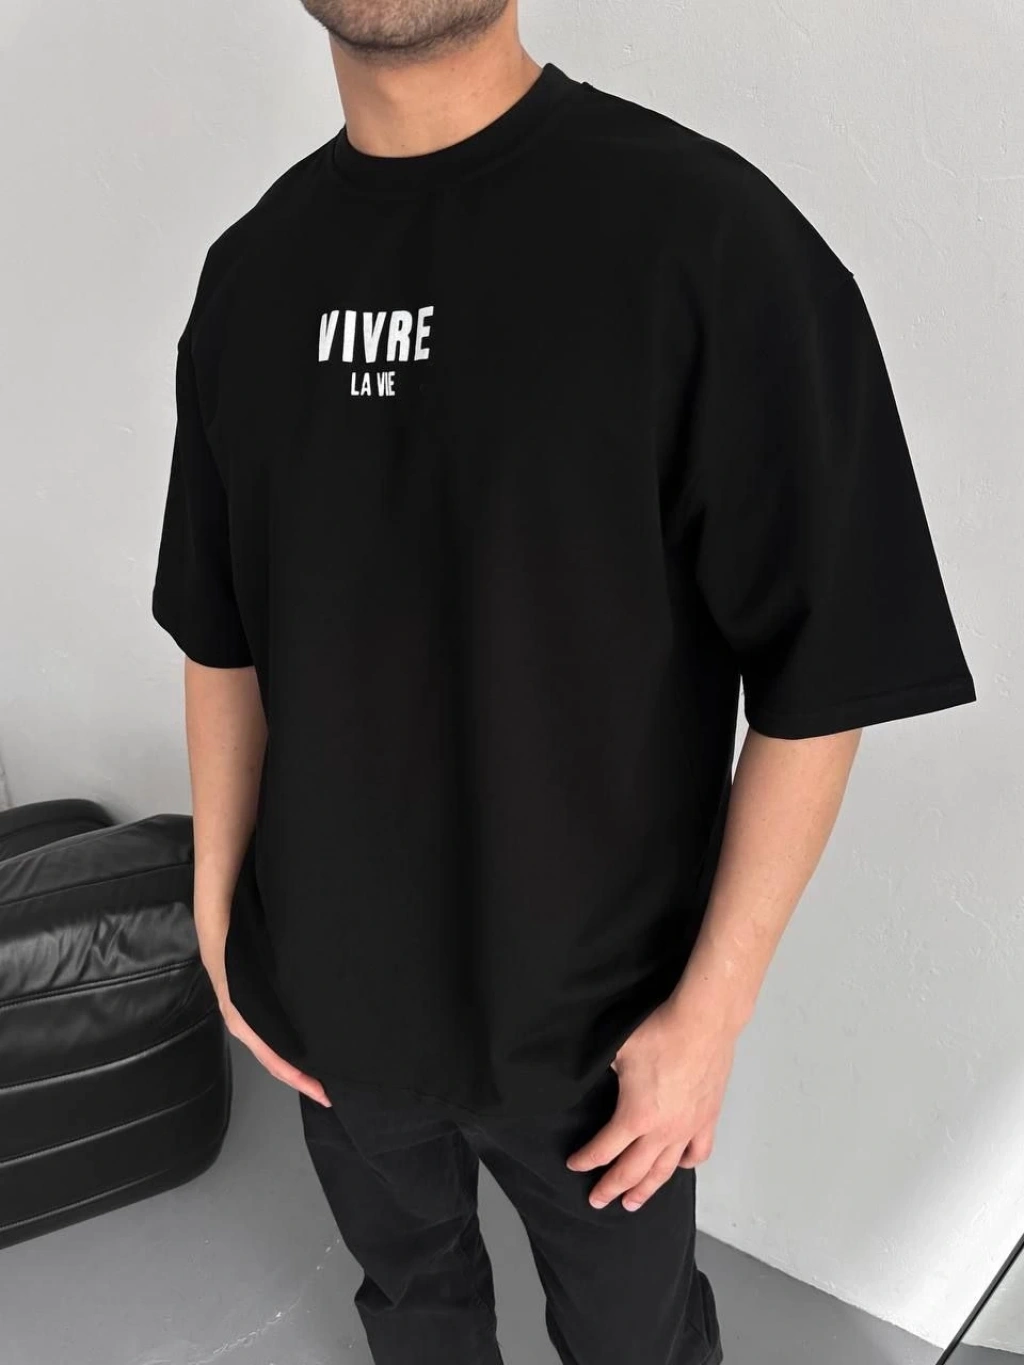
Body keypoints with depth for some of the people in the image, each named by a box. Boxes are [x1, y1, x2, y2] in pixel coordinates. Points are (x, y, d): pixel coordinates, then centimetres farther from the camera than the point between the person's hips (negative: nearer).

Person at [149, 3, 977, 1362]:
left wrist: (711, 1008, -13)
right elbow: (223, 634, 6)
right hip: (329, 989, 5)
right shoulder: (252, 272, -2)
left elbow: (823, 675, -16)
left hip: (593, 1013, -4)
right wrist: (217, 909, 6)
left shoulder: (707, 235, -19)